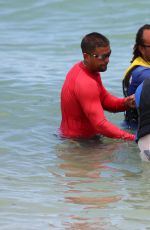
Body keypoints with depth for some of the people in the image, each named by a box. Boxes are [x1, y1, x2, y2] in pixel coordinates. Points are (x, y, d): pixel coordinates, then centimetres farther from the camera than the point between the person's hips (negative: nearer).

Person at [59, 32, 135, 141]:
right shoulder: (85, 83, -25)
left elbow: (105, 99, 10)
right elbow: (100, 124, -29)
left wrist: (125, 103, -11)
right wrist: (134, 138, -33)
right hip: (77, 140, -9)